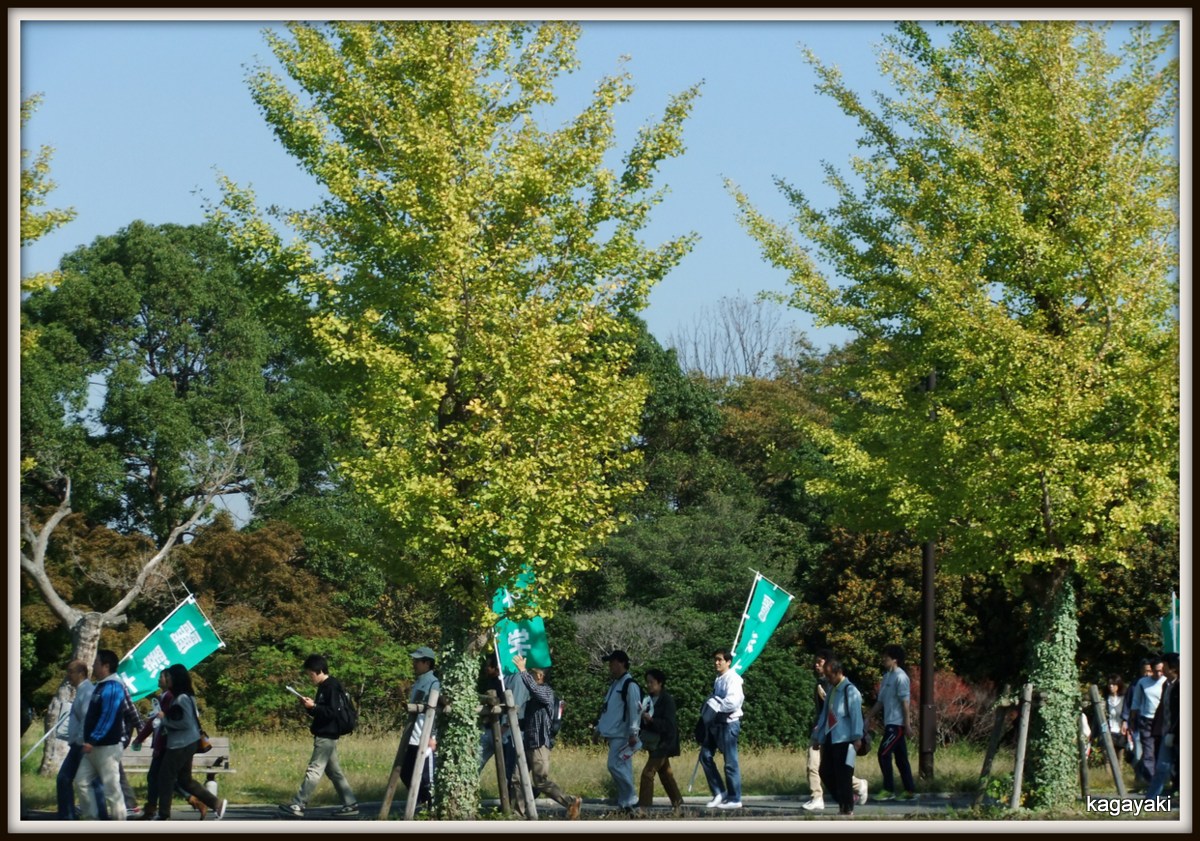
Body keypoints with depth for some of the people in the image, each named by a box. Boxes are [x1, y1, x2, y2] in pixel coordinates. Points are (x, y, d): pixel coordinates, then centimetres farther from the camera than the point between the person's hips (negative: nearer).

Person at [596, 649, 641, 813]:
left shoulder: (630, 685, -11)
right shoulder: (615, 684, 19)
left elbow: (635, 709, -17)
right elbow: (606, 709, 26)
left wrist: (633, 733, -22)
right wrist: (599, 728, 24)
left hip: (623, 736, -9)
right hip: (613, 735, 9)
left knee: (615, 766, -15)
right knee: (622, 768, 9)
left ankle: (630, 799, -9)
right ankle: (625, 802, 10)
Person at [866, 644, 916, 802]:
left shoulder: (900, 677, -12)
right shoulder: (887, 676, 15)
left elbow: (905, 701, -16)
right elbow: (880, 700, 20)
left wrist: (907, 724, -18)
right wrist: (869, 717, 16)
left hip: (897, 723, -9)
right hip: (889, 723, 9)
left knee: (884, 754, -12)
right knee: (900, 757, 10)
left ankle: (888, 790, -9)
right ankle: (909, 790, 13)